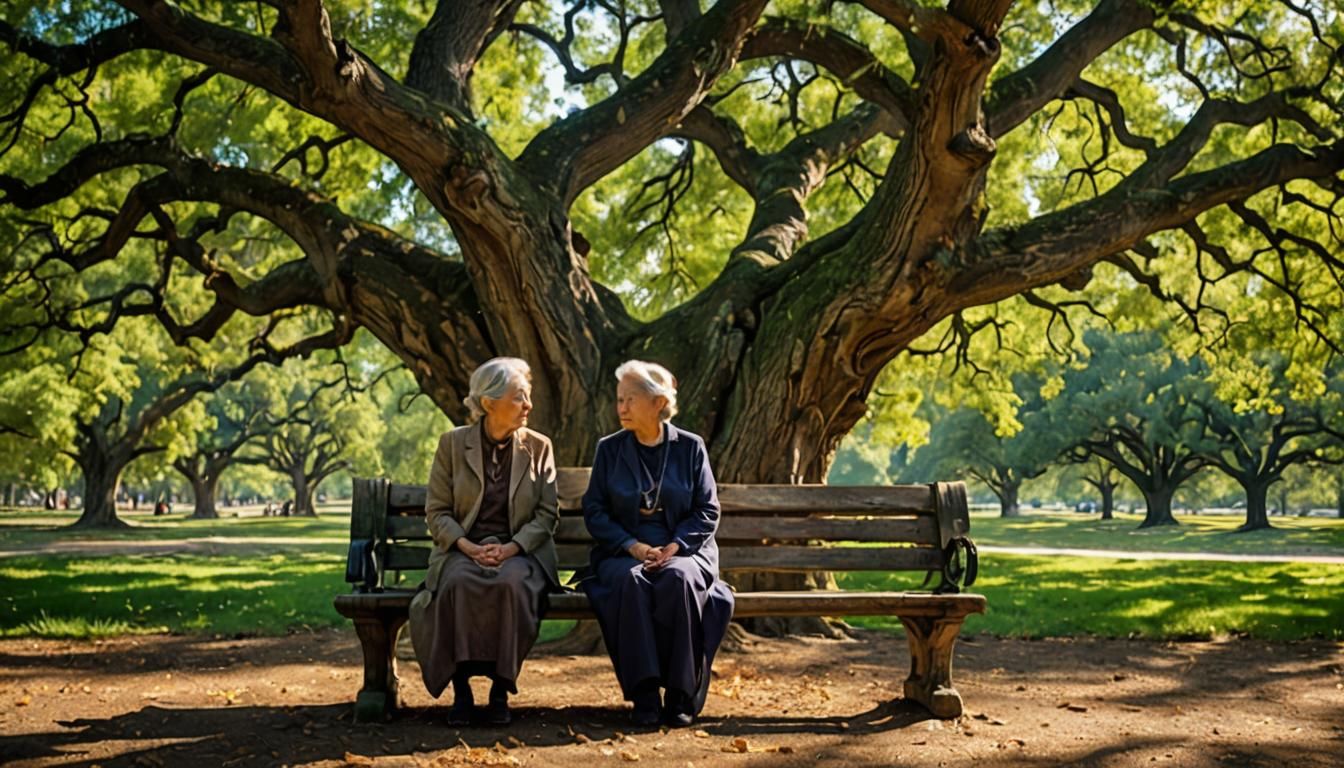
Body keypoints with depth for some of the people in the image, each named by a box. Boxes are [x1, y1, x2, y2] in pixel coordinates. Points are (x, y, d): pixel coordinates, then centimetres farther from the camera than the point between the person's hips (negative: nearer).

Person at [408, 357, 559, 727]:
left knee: (512, 584, -35)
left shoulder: (538, 446, 6)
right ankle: (461, 688, -22)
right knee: (458, 583, -35)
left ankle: (501, 689, -21)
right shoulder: (453, 443, 3)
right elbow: (436, 511, 3)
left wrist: (511, 548, -13)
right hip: (463, 548, 0)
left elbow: (547, 514, 4)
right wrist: (469, 547, -14)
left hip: (520, 550, 0)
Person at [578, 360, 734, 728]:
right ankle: (644, 693, -29)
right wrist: (632, 546, -13)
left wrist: (674, 546, -13)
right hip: (622, 553, 1)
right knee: (629, 580, -35)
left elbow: (707, 511, 3)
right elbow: (594, 510, 3)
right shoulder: (609, 448, 8)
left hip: (682, 551, 0)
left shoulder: (690, 447, 6)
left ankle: (681, 695, -24)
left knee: (680, 579, -35)